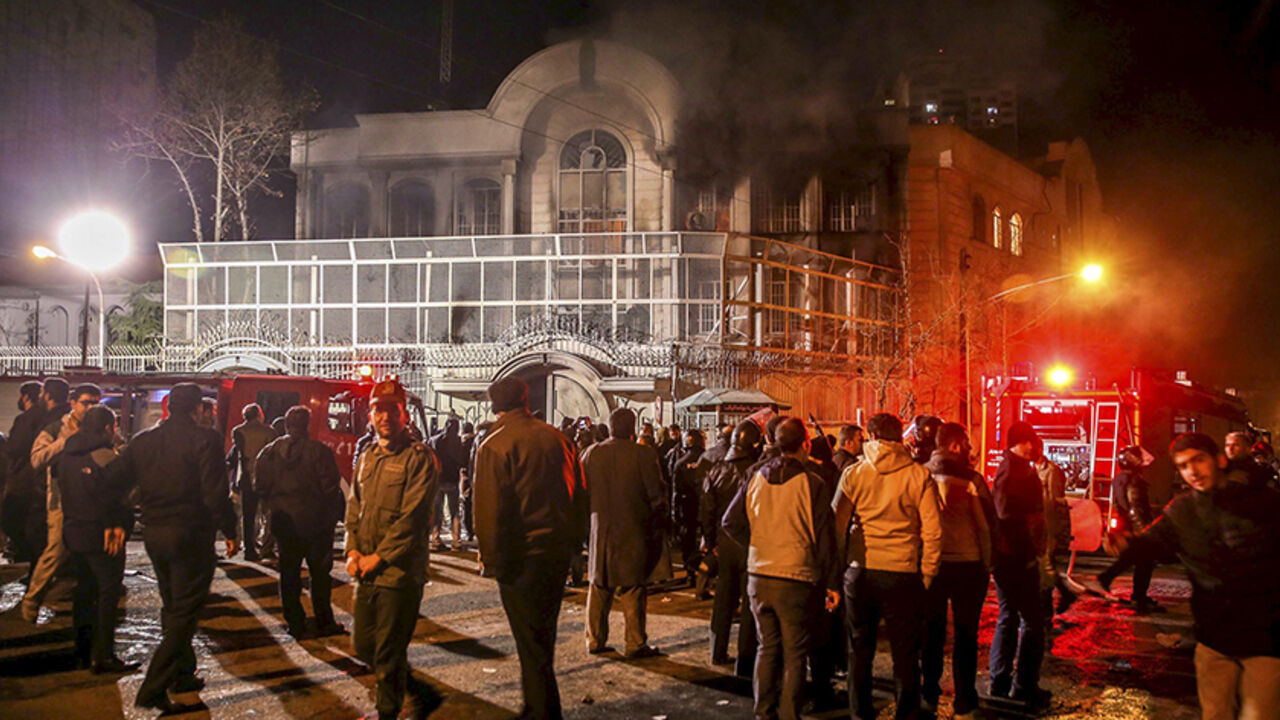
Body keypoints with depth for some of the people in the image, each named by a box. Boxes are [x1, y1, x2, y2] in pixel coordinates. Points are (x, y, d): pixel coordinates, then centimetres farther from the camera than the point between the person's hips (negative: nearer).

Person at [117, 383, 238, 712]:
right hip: (191, 535, -7)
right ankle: (153, 688, -7)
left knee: (171, 607, 21)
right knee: (184, 613, 0)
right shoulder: (204, 439, -13)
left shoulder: (143, 440, 6)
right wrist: (229, 531, -8)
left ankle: (182, 673, 32)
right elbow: (215, 492, -17)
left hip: (153, 534, 7)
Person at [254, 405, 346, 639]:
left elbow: (260, 488, 1)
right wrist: (334, 514, 2)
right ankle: (324, 623, 12)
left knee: (289, 574, 11)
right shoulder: (319, 451, -13)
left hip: (283, 521, 3)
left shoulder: (268, 452, -1)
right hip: (315, 522, -3)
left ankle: (295, 623, 14)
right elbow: (331, 488, -14)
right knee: (320, 574, 7)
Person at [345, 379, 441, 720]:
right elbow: (354, 507, 17)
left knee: (389, 653, 0)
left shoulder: (418, 457, -9)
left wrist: (379, 556, -13)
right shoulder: (366, 457, 14)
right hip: (366, 572, 8)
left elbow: (412, 516, -14)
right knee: (363, 646, 14)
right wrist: (352, 550, 2)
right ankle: (420, 692, 32)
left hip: (399, 570, -8)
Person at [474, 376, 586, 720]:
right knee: (542, 637, 19)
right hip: (558, 552, 6)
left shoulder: (493, 446, -11)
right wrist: (573, 543, 19)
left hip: (522, 557, -6)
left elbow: (490, 511, -14)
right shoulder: (557, 438, 4)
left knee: (531, 644, 1)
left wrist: (492, 560, -6)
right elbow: (579, 496, 10)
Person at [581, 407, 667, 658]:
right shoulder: (643, 455, -12)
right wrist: (655, 526, 3)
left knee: (599, 589, 14)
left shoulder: (590, 454, 1)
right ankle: (635, 644, 7)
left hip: (599, 532, 4)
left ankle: (595, 640, 19)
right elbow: (657, 497, -10)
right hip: (633, 533, -4)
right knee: (632, 591, 3)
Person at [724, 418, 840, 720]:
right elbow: (824, 538, -9)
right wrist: (832, 583, -3)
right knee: (794, 654, 5)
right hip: (796, 579, -4)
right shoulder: (811, 484, -10)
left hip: (758, 578, 5)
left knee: (767, 646, 16)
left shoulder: (756, 480, 2)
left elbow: (731, 521, 6)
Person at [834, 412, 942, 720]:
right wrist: (927, 576, 4)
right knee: (905, 653, 8)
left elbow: (837, 524, 3)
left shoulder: (854, 473, -1)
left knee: (860, 650, 13)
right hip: (903, 574, -1)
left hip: (860, 571, 2)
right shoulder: (919, 476, -4)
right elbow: (932, 532, -4)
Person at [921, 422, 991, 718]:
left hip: (930, 564, 3)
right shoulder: (970, 478, -12)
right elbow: (984, 525, -9)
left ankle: (930, 694, 21)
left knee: (932, 631, 14)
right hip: (967, 565, -3)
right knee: (965, 634, 8)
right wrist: (986, 566, 2)